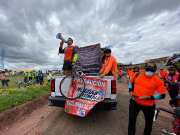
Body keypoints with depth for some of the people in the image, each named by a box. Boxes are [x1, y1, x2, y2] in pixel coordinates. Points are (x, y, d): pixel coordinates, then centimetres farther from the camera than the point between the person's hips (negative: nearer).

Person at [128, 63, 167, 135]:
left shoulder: (157, 80, -13)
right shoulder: (138, 75, -7)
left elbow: (162, 95, -11)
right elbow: (131, 82, 10)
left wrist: (149, 97, -21)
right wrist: (131, 91, 0)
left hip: (148, 105, -1)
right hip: (134, 101, 1)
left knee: (149, 122, 24)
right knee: (131, 120, 11)